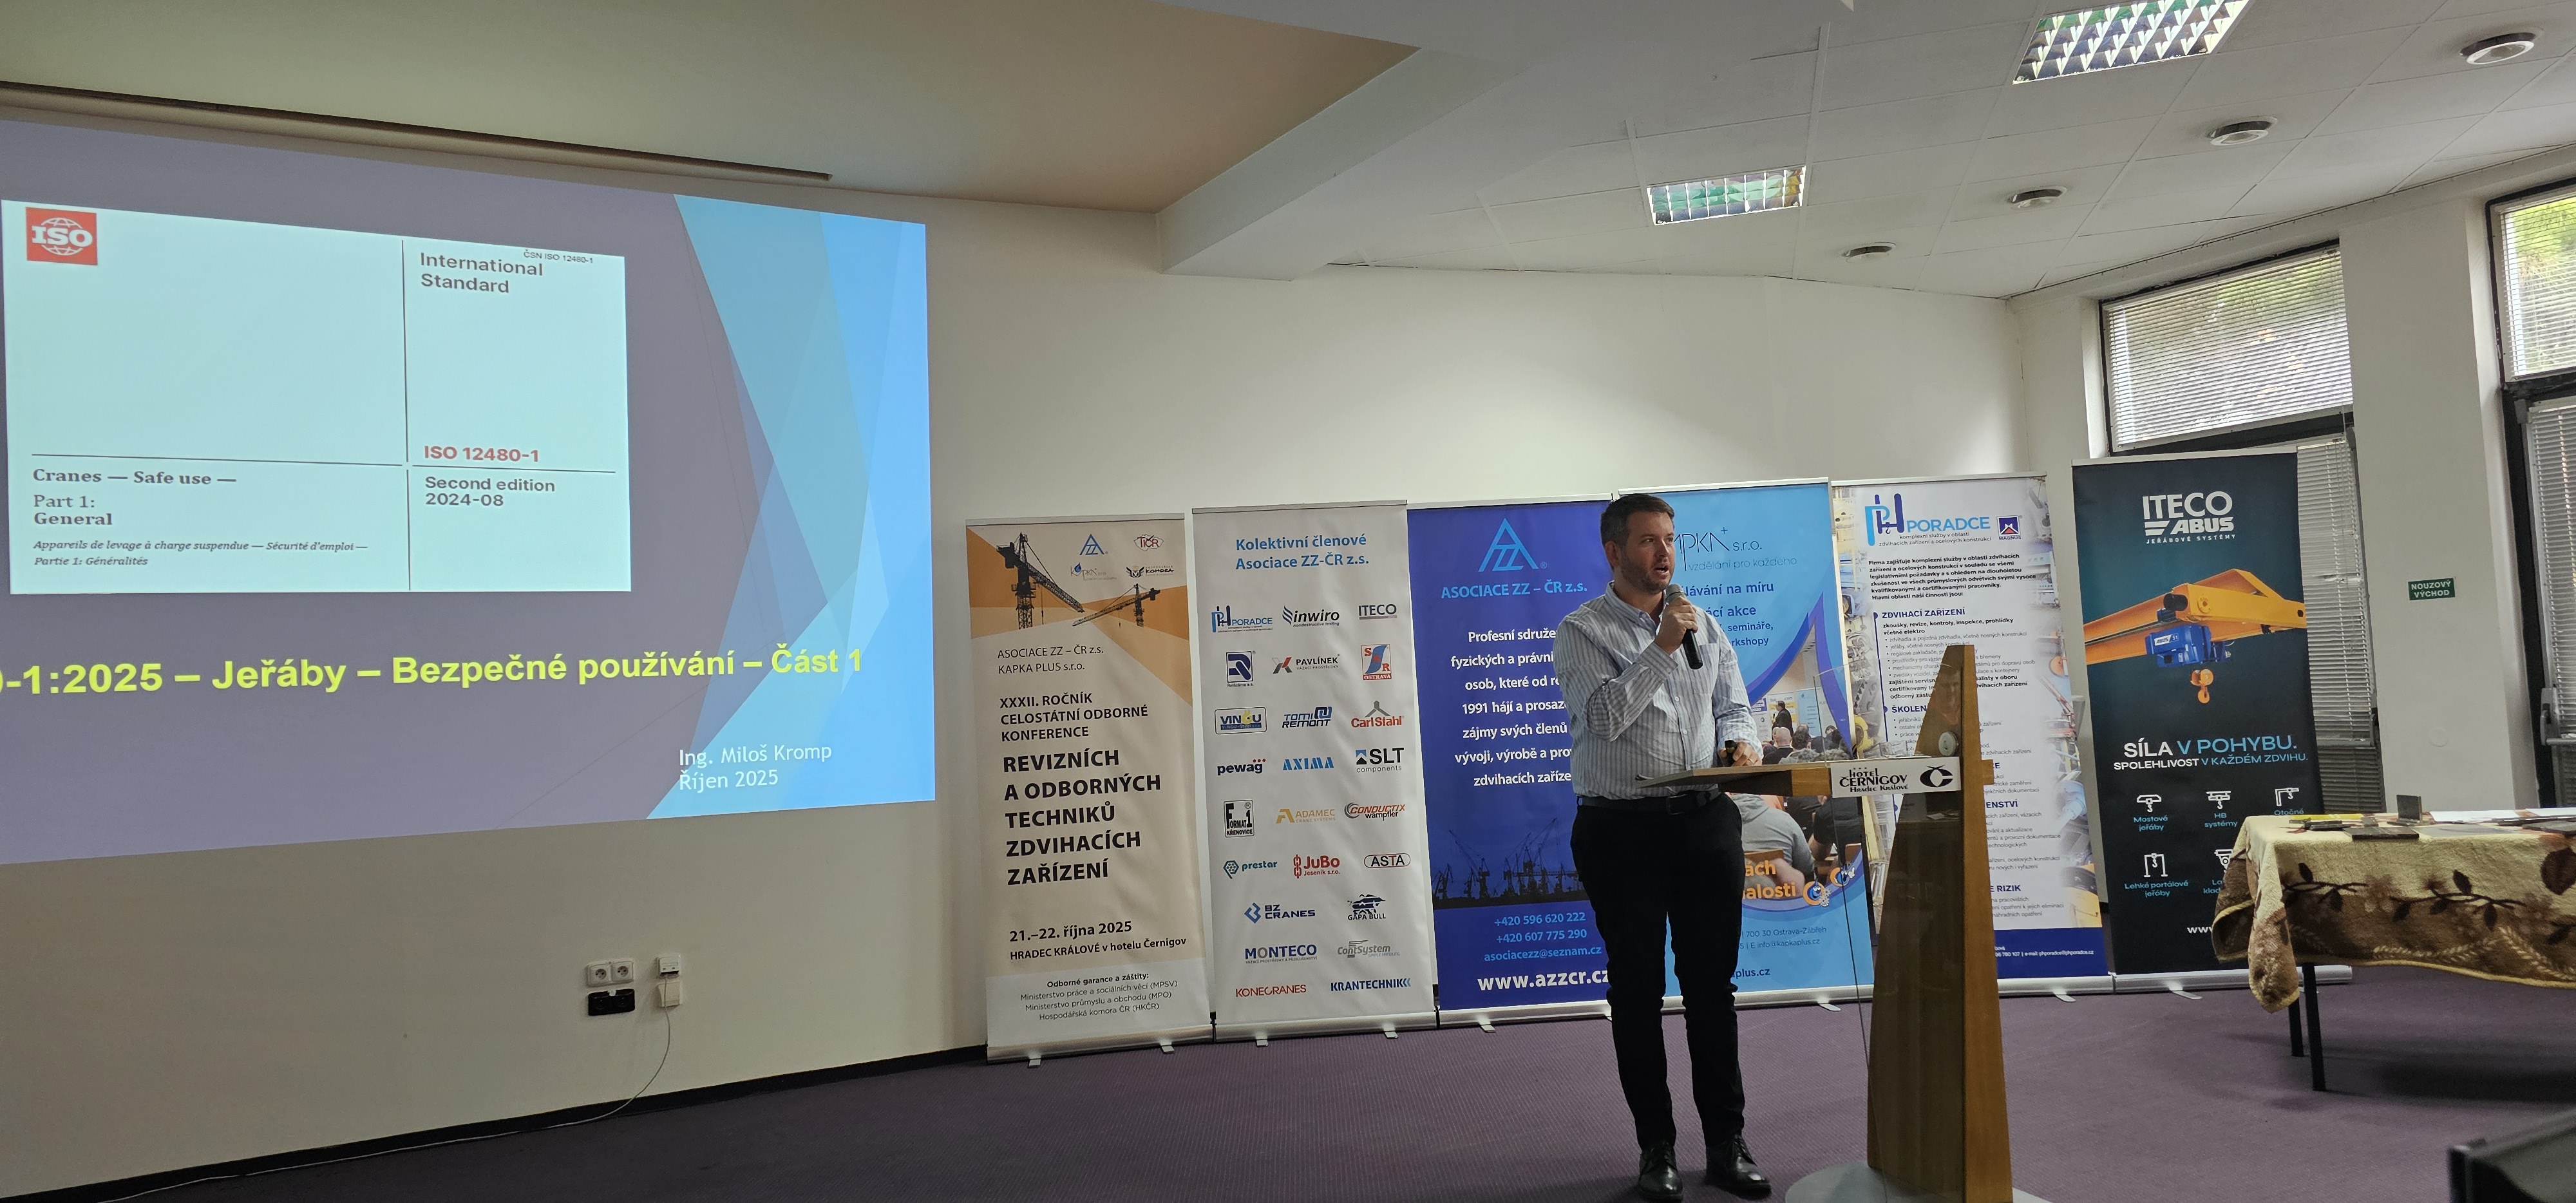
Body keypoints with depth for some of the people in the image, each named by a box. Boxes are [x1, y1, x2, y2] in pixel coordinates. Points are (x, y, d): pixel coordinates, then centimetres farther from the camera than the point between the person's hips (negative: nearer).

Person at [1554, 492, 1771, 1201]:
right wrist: (1660, 648, -18)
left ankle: (1727, 1143, 18)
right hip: (1622, 830, -3)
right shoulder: (1582, 631, -3)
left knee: (1712, 984, 8)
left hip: (1707, 822, 4)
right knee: (1637, 991, 6)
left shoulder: (1704, 626, 13)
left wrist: (1743, 740, -6)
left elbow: (1735, 706, 15)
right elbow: (1602, 716, -16)